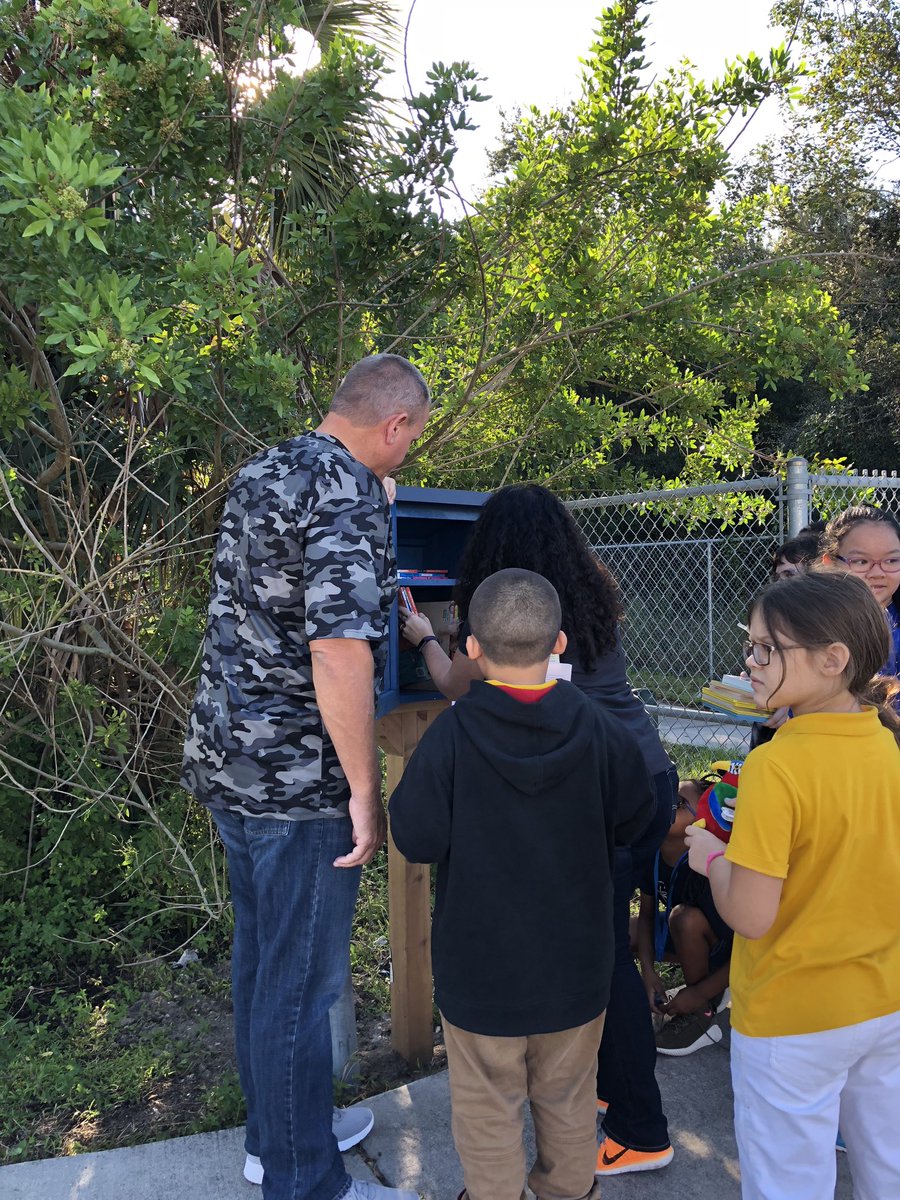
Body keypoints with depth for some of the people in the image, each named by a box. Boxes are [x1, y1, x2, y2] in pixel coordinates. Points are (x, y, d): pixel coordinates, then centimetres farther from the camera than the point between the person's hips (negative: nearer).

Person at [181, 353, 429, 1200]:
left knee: (260, 948, 21)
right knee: (301, 976, 5)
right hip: (296, 776, -9)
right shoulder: (350, 493, -18)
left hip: (227, 755, 9)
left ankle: (273, 1131, 40)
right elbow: (340, 651, -27)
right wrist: (365, 789, -19)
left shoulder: (260, 472, 11)